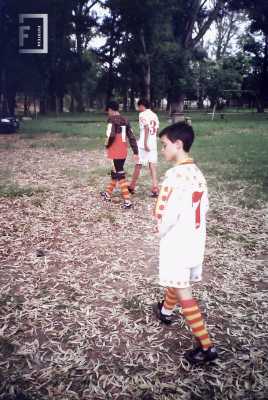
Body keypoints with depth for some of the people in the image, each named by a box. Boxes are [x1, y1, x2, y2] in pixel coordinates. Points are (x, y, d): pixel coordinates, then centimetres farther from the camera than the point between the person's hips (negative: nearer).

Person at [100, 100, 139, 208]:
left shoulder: (112, 120, -10)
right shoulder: (125, 120, 11)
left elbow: (111, 135, -24)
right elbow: (131, 137, 8)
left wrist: (107, 145, -4)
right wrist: (135, 152, 9)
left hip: (115, 152, -8)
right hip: (123, 152, 8)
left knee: (120, 175, -6)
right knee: (114, 172, 22)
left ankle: (127, 201, -11)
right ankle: (108, 194, 38)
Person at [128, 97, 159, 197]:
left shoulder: (142, 114, -8)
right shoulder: (154, 115, 13)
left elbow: (146, 128, -20)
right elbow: (156, 131, 13)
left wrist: (145, 143, -22)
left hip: (143, 145, -6)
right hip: (153, 144, 6)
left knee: (138, 165, 6)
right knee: (152, 165, 2)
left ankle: (132, 187, 21)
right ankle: (155, 189, -6)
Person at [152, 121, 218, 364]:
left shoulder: (176, 174, -23)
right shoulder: (197, 173, 4)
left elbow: (168, 212, -26)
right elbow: (204, 207, 10)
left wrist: (160, 231, -7)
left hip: (177, 241, -9)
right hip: (195, 240, 9)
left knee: (182, 290, 1)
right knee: (179, 279, 27)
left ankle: (206, 346, 6)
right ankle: (165, 311, 52)